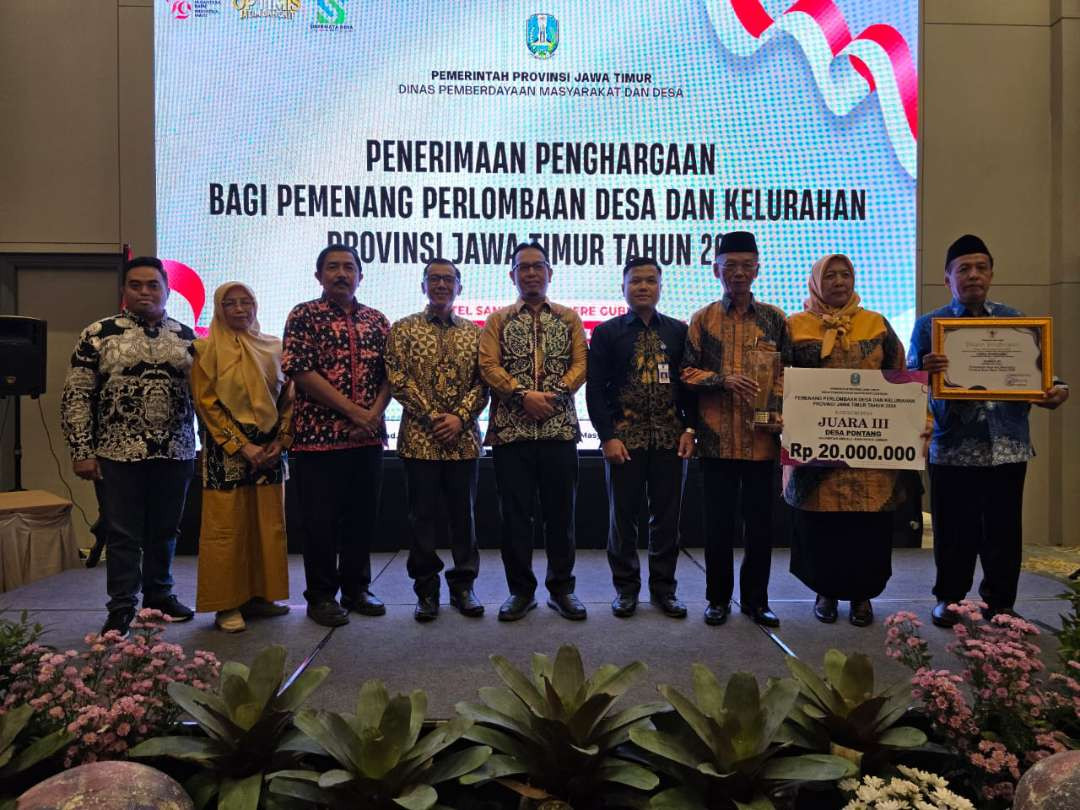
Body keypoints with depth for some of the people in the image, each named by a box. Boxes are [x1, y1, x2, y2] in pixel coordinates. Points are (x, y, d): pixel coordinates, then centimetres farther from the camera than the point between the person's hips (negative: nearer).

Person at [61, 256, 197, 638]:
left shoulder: (186, 337, 8)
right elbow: (75, 396, -2)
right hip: (118, 454, -3)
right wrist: (81, 450, -8)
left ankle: (159, 594, 29)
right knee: (122, 535, 4)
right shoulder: (98, 334, -1)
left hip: (175, 453, 3)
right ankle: (122, 608, 16)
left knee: (164, 531, 13)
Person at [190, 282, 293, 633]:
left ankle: (258, 595, 17)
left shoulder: (272, 347, 10)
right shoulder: (207, 349, -1)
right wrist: (242, 447, -12)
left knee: (268, 525, 6)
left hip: (269, 448, 4)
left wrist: (281, 441, -4)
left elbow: (288, 396, 9)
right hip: (227, 449, -4)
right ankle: (227, 604, 8)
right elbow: (206, 403, -6)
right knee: (226, 527, -1)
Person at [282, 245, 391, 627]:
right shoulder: (304, 316, -2)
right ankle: (321, 596, 17)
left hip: (368, 438, 4)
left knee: (362, 517, 11)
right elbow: (302, 372, -11)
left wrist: (374, 413, -8)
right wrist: (354, 411, -14)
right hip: (318, 436, -4)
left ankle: (356, 589, 25)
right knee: (320, 520, 3)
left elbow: (390, 374, 10)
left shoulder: (376, 320, 12)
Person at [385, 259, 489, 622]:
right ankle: (426, 589, 16)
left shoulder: (474, 332, 10)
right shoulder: (403, 329, 5)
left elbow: (483, 382, 4)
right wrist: (432, 416, -11)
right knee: (423, 516, 4)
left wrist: (460, 417, -11)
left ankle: (463, 585, 20)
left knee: (464, 514, 8)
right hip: (419, 439, -1)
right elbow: (398, 381, -4)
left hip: (464, 439, 2)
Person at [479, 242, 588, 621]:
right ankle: (520, 590, 16)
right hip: (511, 429, 0)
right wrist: (523, 395, -15)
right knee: (515, 512, 4)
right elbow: (489, 365, -2)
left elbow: (580, 364, 3)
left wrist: (554, 394, -13)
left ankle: (561, 588, 19)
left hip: (560, 428, 1)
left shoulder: (569, 318, 12)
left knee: (560, 511, 6)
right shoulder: (499, 319, 10)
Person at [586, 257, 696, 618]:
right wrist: (608, 436, -9)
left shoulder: (679, 331, 10)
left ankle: (663, 588, 20)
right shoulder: (606, 332, 4)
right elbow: (595, 389, -1)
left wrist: (690, 429, -1)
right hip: (624, 438, -1)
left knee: (667, 514, 6)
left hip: (670, 438, 2)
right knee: (623, 514, 5)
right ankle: (626, 587, 19)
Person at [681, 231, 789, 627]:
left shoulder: (774, 319, 9)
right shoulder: (703, 320, 6)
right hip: (717, 438, -1)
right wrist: (724, 379, -13)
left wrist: (777, 412, -6)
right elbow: (687, 372, 3)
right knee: (719, 523, 7)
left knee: (759, 523, 7)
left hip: (761, 437, 1)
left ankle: (756, 599, 22)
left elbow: (786, 372, 9)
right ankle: (718, 598, 21)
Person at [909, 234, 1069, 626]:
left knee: (1004, 530, 7)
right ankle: (949, 598, 20)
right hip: (954, 446, -2)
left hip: (1007, 445, 2)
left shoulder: (1015, 320, 11)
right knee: (955, 531, 5)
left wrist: (1056, 389, -9)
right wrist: (925, 371, -25)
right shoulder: (929, 325, 4)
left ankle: (1000, 602, 21)